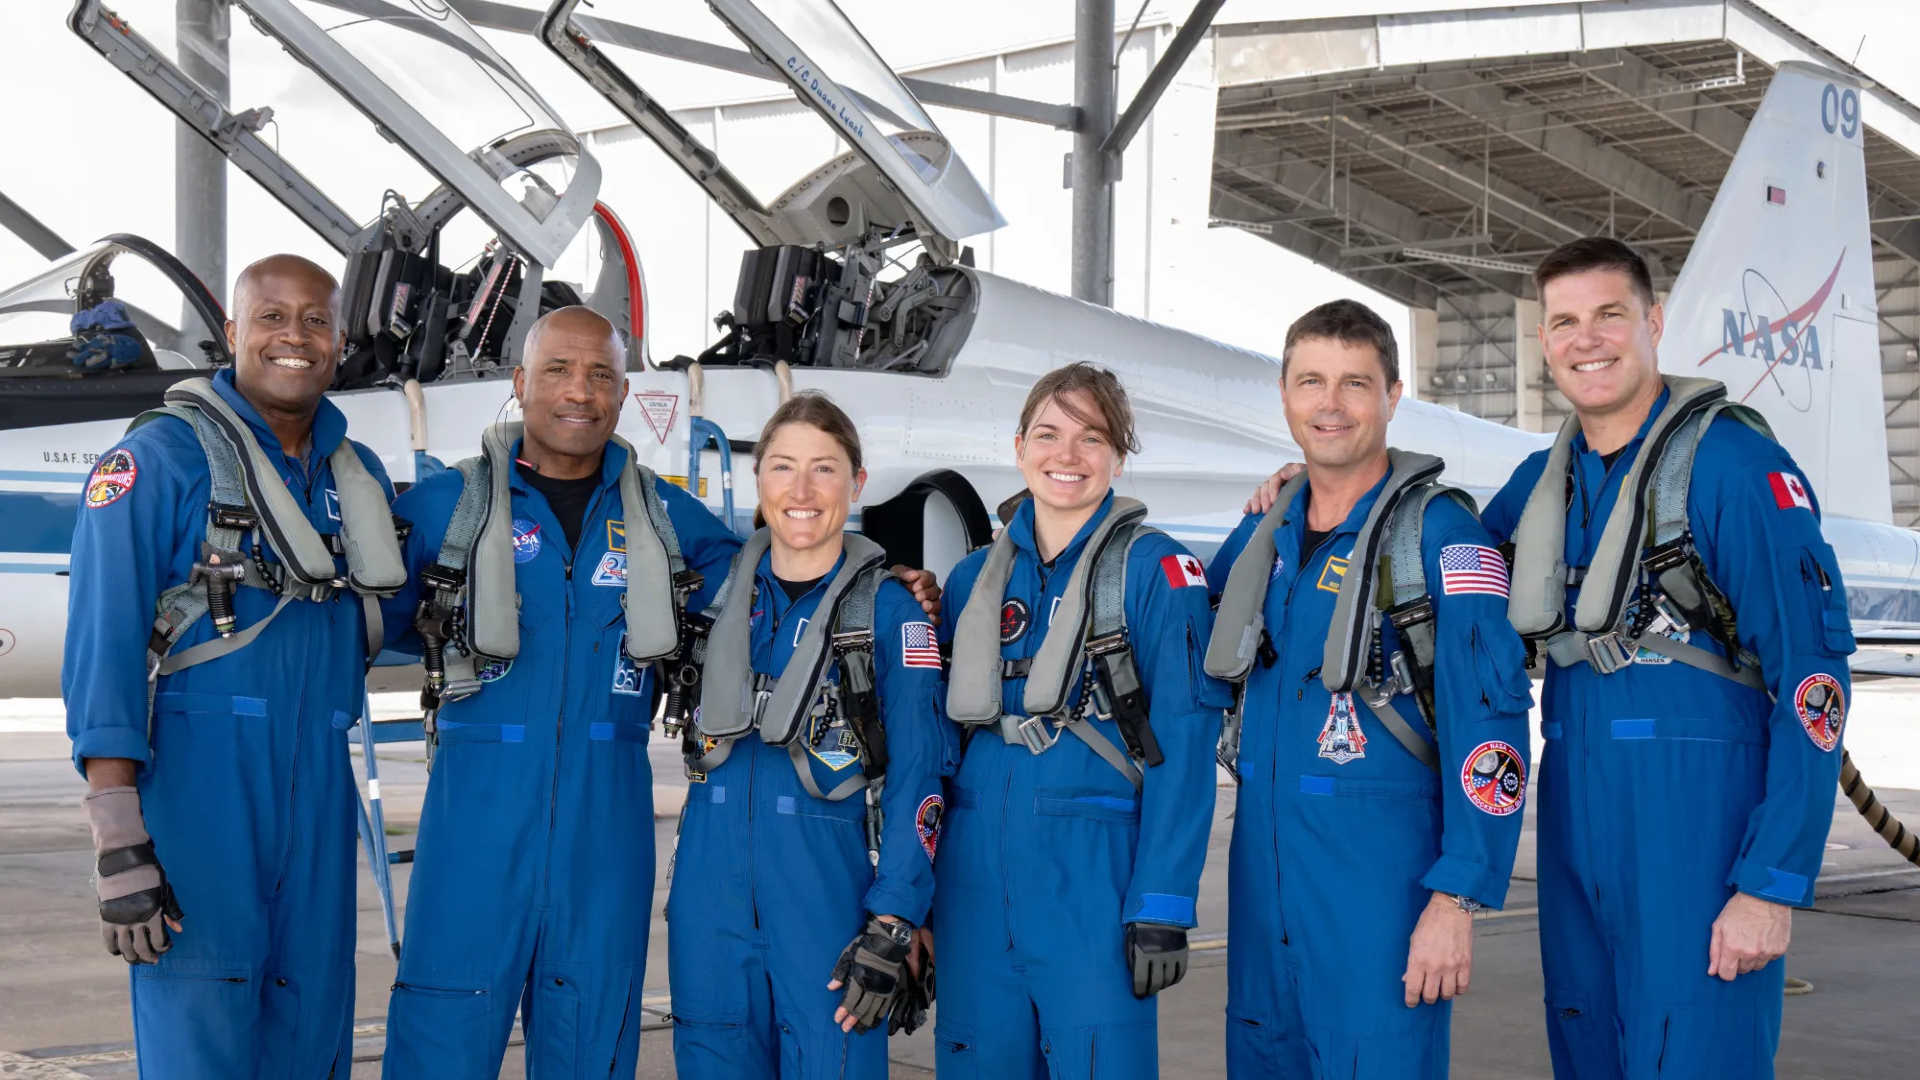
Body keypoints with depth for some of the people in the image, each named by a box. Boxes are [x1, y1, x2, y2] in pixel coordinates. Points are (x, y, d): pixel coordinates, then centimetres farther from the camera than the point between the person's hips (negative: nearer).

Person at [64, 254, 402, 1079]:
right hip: (200, 777, -6)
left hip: (317, 790, 6)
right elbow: (104, 651, -12)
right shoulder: (159, 459, -5)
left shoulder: (358, 476, 15)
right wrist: (119, 846, -18)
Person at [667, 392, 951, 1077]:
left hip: (827, 879, -4)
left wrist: (890, 928, -15)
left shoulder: (890, 609, -2)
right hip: (712, 881, 4)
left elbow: (915, 778, -8)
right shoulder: (719, 590, 9)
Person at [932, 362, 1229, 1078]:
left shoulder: (1155, 570, -2)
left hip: (1094, 871, -4)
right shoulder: (974, 577, 13)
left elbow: (1183, 747, -7)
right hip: (974, 876, 5)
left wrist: (1162, 909, -14)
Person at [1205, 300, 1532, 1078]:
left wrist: (1457, 898, -19)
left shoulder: (1438, 531, -7)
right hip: (1262, 869, 6)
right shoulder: (1264, 532, 11)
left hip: (1380, 873, -6)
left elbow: (1488, 724, -13)